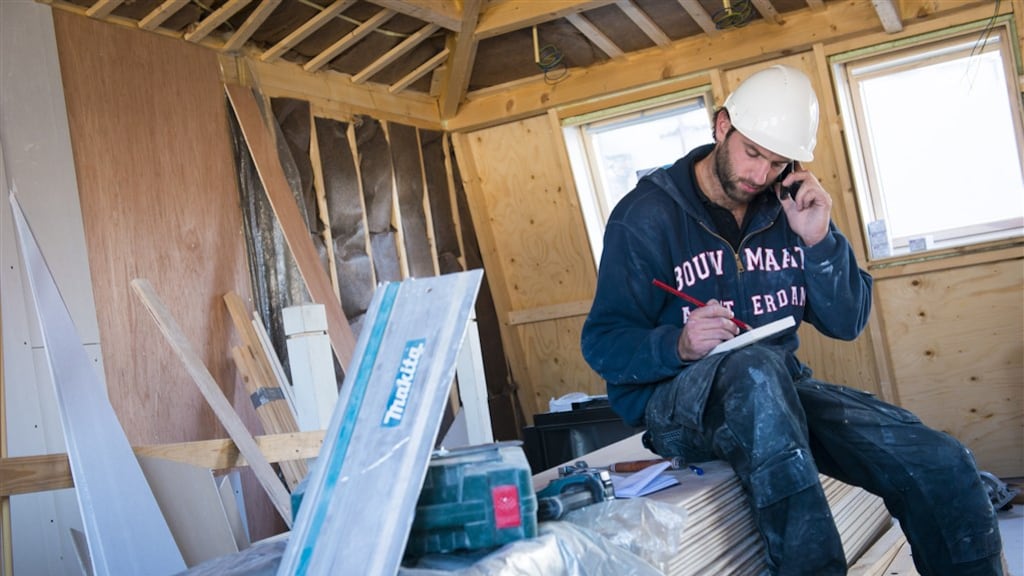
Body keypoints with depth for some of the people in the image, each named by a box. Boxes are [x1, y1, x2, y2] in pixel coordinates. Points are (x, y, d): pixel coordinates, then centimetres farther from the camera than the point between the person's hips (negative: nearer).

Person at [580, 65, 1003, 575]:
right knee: (756, 369, -40)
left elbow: (847, 323, 6)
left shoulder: (788, 209, 6)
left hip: (779, 390, 4)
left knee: (942, 465, -18)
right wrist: (677, 345, -29)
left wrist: (819, 240, -9)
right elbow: (602, 343, -10)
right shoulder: (647, 214, -7)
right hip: (677, 397, -4)